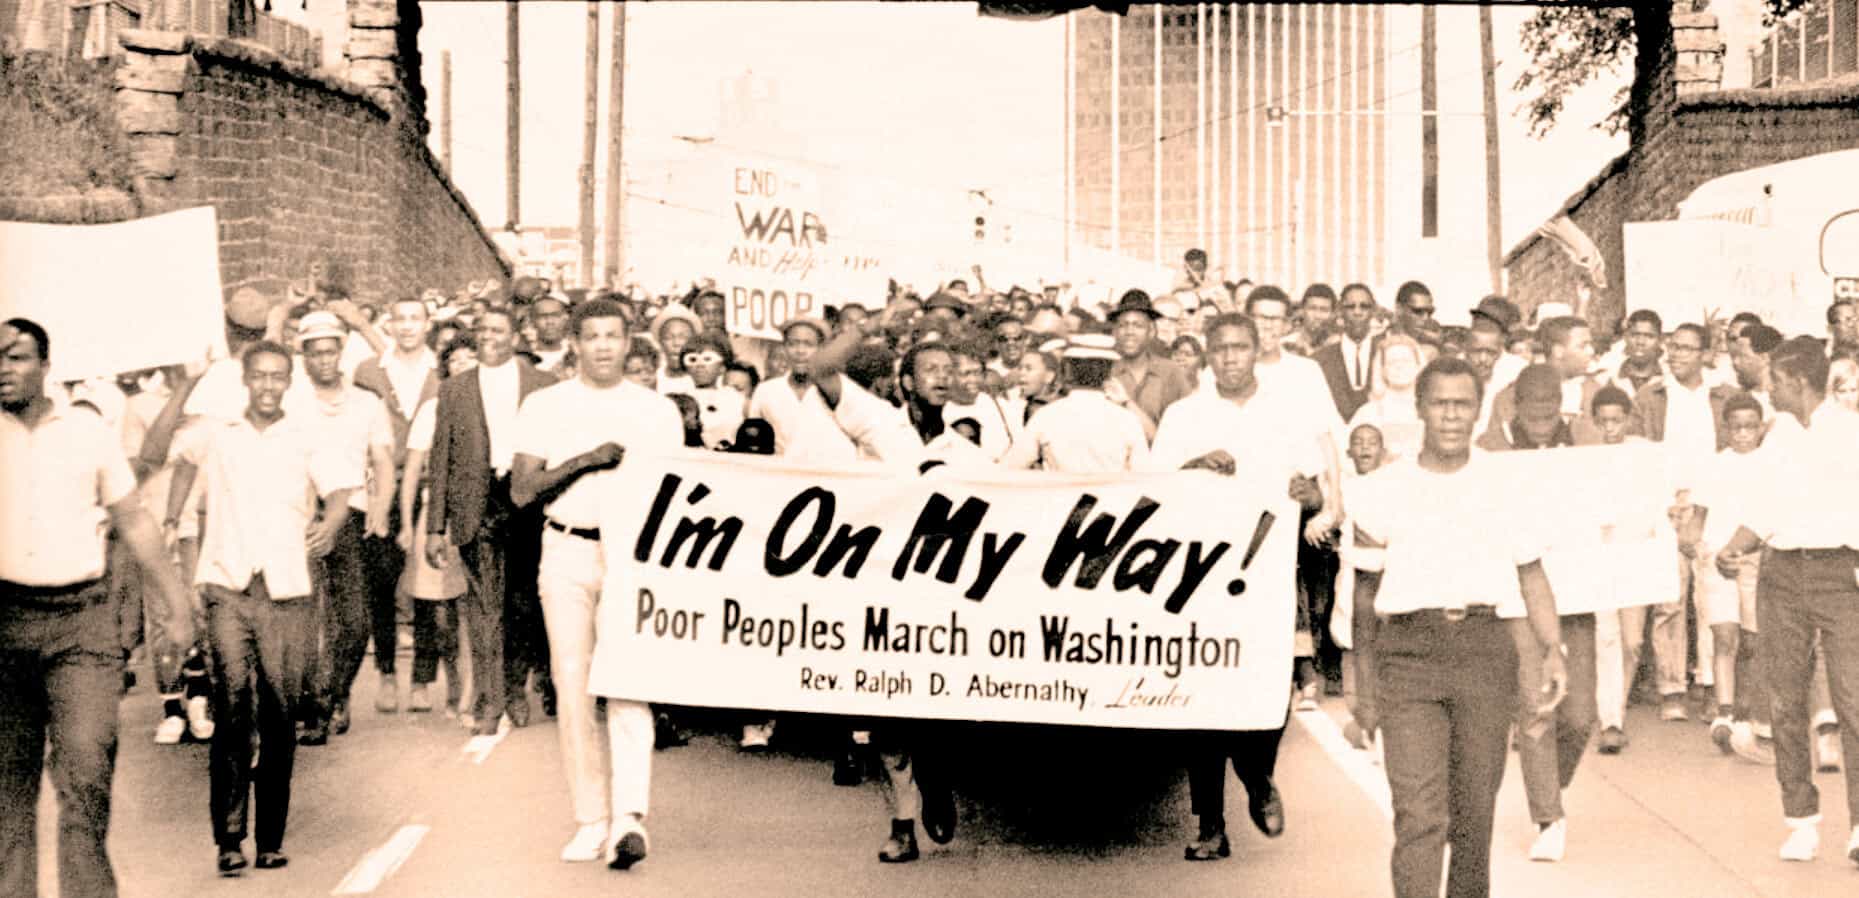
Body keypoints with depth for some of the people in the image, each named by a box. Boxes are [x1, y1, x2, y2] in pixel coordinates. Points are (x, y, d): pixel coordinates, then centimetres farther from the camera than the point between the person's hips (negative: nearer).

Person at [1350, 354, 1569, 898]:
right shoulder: (1383, 491, 7)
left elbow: (1529, 577, 12)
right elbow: (1366, 593, 13)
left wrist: (1551, 650, -2)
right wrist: (1364, 689, 13)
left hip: (1486, 652, 1)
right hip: (1407, 650, -1)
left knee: (1475, 809, 8)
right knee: (1419, 813, -9)